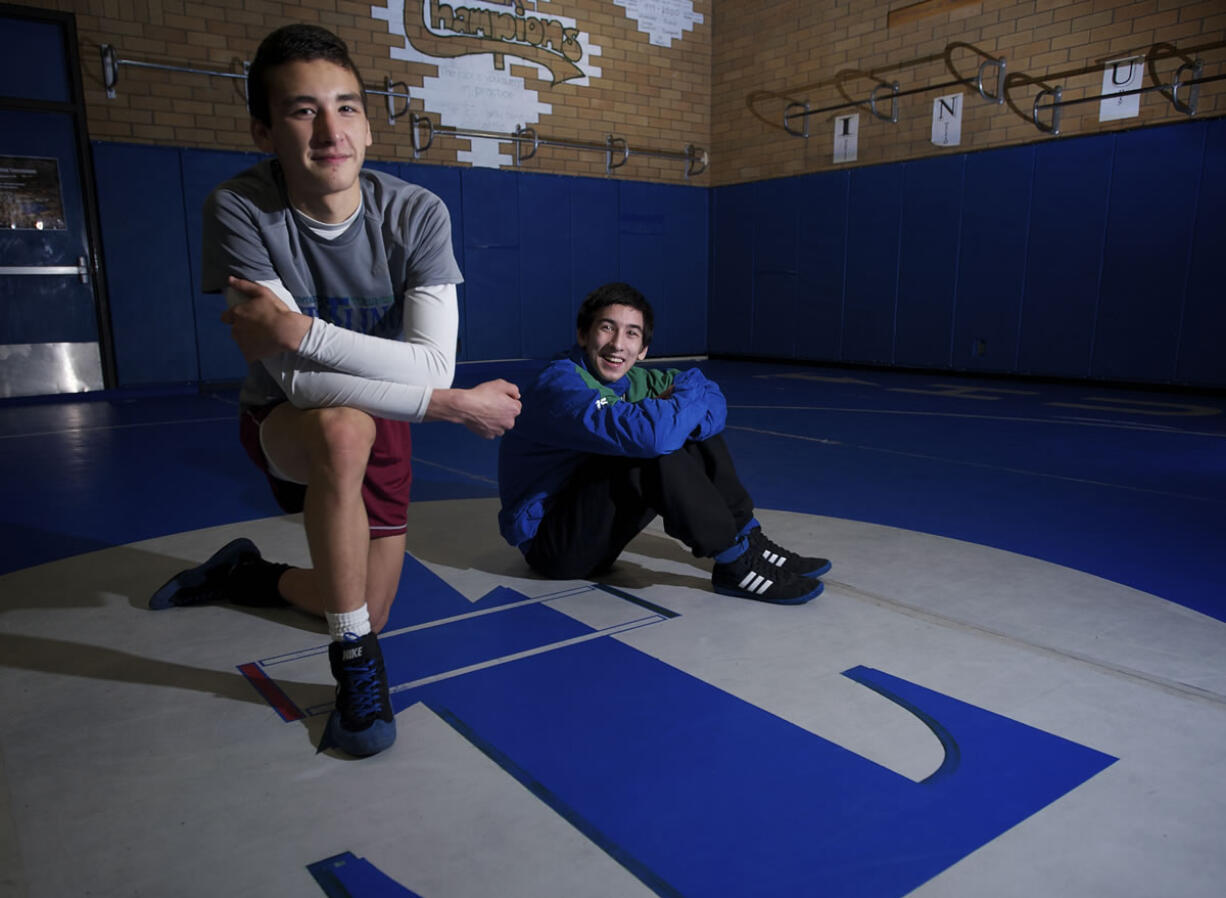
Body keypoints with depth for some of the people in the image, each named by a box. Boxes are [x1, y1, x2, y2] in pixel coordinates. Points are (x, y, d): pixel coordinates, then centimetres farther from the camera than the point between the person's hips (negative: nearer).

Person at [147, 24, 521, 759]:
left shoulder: (417, 214, -20)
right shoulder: (240, 210, -24)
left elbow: (433, 364, -29)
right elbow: (296, 379, -31)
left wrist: (298, 330, -38)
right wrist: (454, 404, -31)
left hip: (382, 421, 3)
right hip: (282, 422, -3)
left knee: (370, 610, 8)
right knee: (344, 429, -40)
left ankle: (249, 575, 41)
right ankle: (356, 662, -19)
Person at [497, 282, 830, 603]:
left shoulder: (632, 380, 2)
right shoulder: (560, 385, -24)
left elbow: (713, 402, 1)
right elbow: (649, 434, -39)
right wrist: (691, 388, -19)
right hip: (546, 541, -8)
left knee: (696, 426, 1)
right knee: (657, 453, -29)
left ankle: (750, 540, 2)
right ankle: (735, 563, -17)